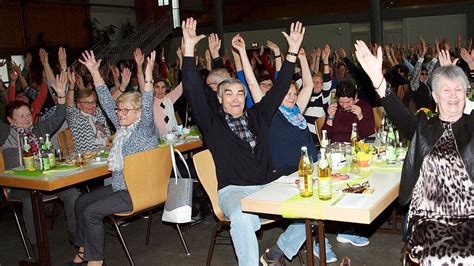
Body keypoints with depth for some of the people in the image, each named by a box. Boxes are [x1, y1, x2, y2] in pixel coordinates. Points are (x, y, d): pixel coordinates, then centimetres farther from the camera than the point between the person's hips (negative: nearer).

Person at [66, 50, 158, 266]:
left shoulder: (145, 128, -11)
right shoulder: (122, 126, 10)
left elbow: (147, 107, -29)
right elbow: (107, 102, 10)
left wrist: (148, 77, -40)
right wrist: (95, 72, 7)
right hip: (119, 186, 9)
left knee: (91, 212, -18)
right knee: (81, 202, 11)